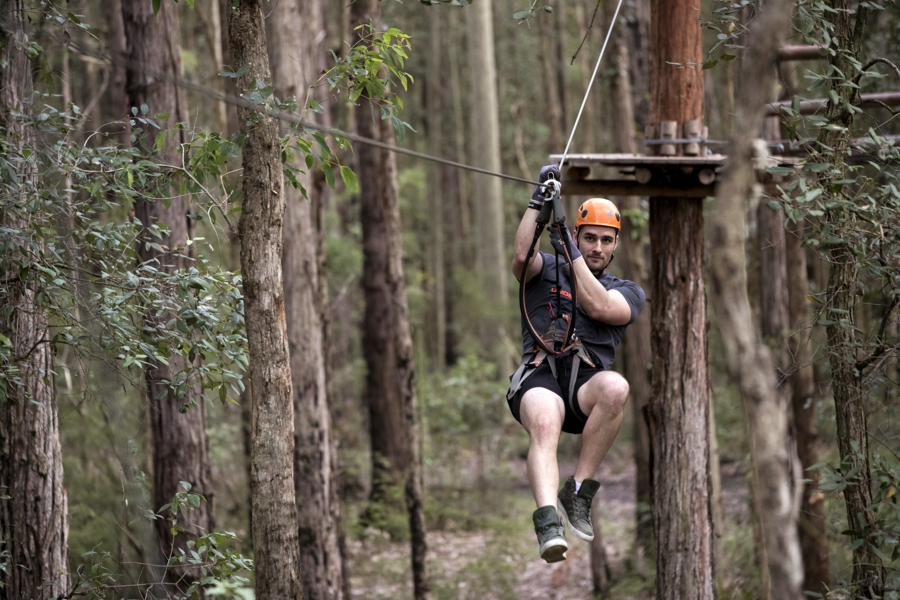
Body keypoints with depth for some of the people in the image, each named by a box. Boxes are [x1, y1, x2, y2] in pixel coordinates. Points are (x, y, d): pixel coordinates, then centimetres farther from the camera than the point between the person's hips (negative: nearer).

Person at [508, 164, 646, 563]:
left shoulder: (627, 292, 22)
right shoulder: (546, 271, 23)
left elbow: (598, 307, 0)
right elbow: (522, 254, -1)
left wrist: (572, 253, -1)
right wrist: (539, 200, -2)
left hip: (588, 378, 1)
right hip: (540, 373, -1)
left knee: (615, 387, -37)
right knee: (545, 424, -36)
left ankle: (578, 491, -25)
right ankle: (548, 520, -56)